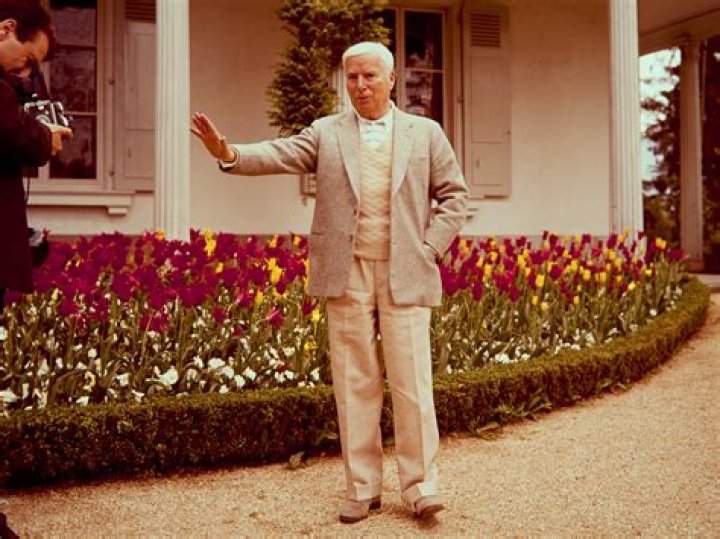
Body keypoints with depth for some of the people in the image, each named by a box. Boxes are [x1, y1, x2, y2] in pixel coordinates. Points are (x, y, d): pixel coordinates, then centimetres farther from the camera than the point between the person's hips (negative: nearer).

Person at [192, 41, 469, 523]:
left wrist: (429, 248, -1)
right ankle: (363, 487, 15)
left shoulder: (426, 133, 9)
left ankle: (421, 486, 10)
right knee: (355, 384, 5)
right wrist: (229, 153, -25)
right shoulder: (327, 132, 8)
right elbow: (280, 155, -7)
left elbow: (454, 195, 10)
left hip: (404, 275, -1)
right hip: (347, 275, 1)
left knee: (412, 382, -1)